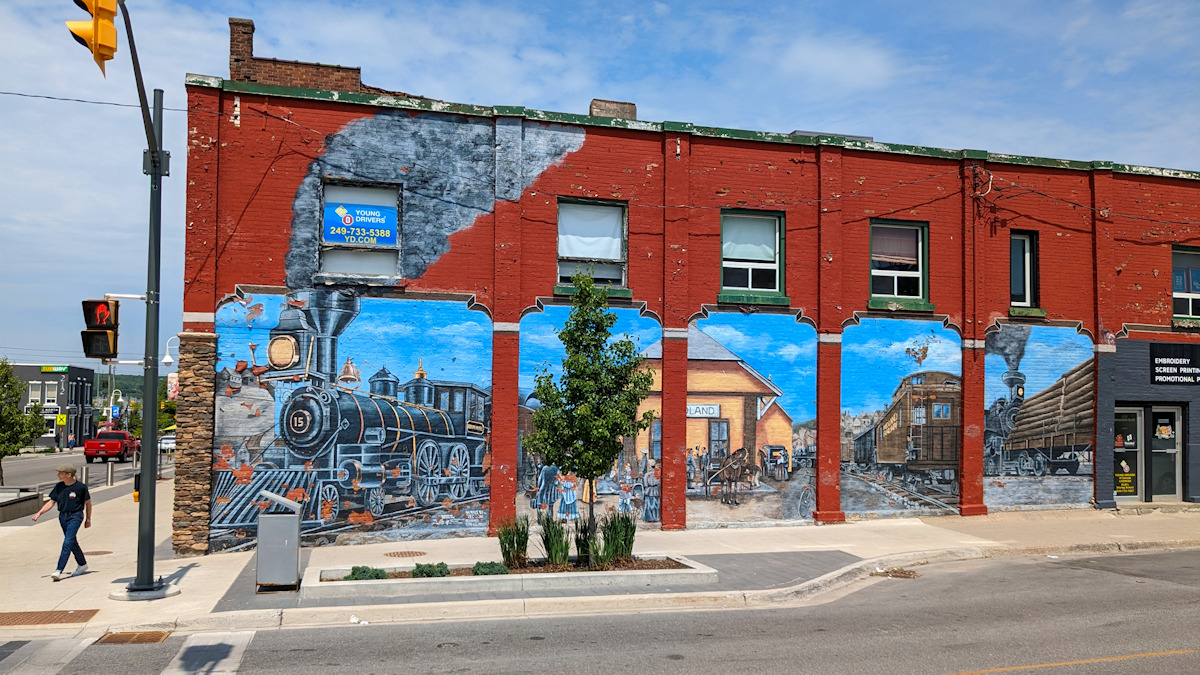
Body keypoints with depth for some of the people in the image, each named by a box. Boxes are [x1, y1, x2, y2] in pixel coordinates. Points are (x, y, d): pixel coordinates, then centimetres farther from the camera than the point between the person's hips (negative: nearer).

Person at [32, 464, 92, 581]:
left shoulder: (81, 487, -10)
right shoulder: (59, 487, 4)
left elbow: (88, 503, 1)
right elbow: (51, 502, 7)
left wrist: (88, 519, 7)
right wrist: (39, 513, -8)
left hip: (75, 516, -6)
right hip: (63, 516, 6)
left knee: (67, 542, -15)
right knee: (72, 542, 15)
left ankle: (59, 570, -18)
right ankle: (82, 564, 31)